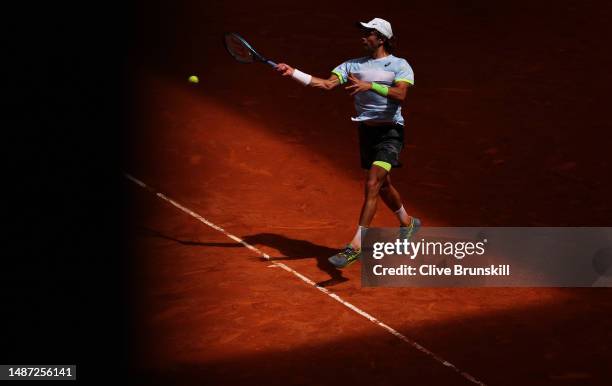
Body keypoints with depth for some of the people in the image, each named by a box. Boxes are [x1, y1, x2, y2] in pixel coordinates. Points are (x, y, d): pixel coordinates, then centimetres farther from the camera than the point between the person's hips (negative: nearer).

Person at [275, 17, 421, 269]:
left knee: (372, 185, -18)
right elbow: (327, 84, -4)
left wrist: (369, 85, -34)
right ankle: (407, 222, 46)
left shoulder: (400, 65, -5)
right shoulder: (354, 65, 8)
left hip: (390, 131, -6)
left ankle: (355, 246, -21)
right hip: (366, 131, 6)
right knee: (382, 185, 19)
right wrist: (292, 73, -15)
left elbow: (400, 94, -23)